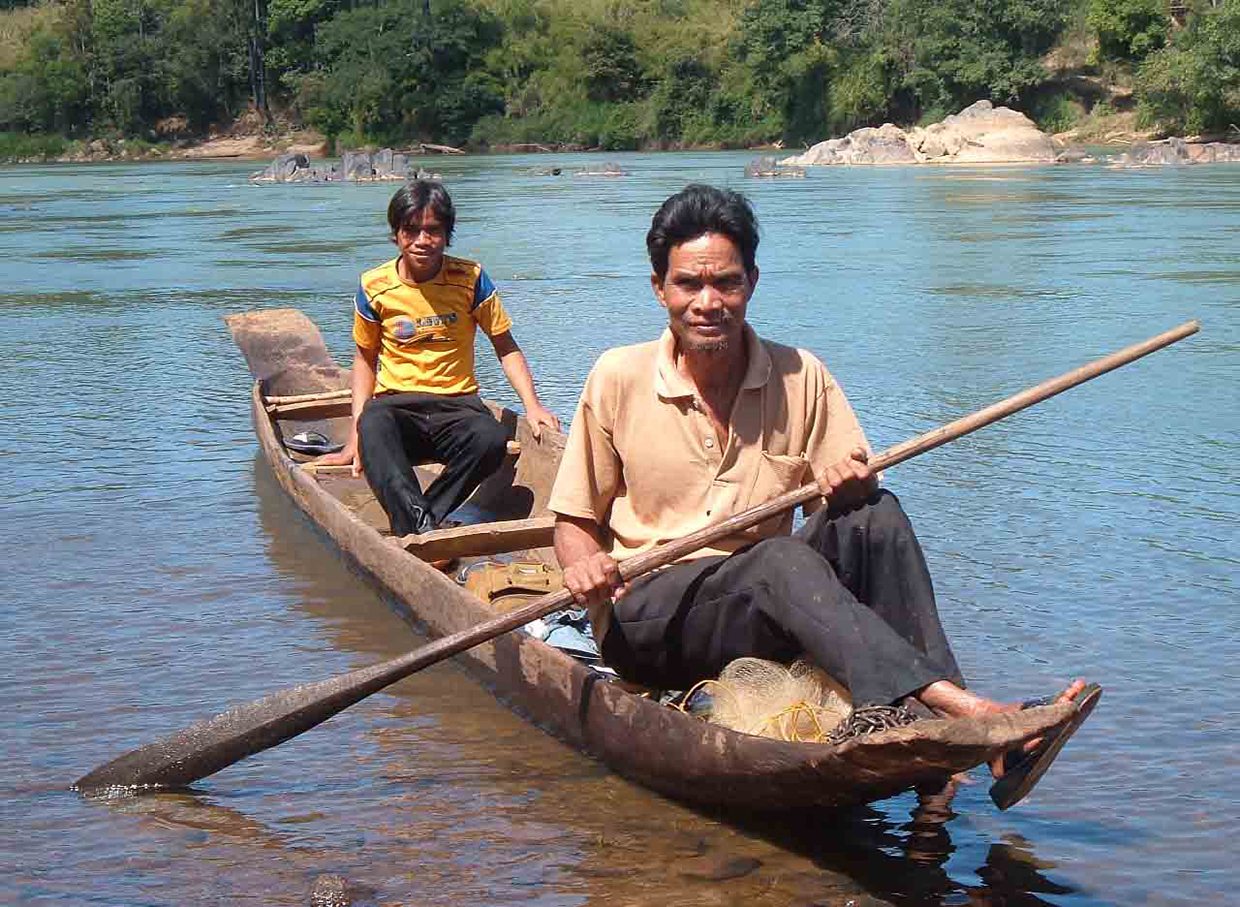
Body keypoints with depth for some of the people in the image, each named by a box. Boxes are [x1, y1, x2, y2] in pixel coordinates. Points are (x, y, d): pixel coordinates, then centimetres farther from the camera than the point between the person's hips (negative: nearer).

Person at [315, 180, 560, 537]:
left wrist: (532, 406, -8)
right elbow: (365, 359, 13)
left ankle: (416, 524, -30)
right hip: (396, 403, 0)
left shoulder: (470, 278, 1)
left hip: (457, 403, 1)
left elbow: (506, 348, 8)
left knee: (492, 439, -34)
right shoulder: (375, 286, 3)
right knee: (373, 425, -37)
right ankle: (421, 526, -51)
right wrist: (356, 435, 3)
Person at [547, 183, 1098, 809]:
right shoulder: (617, 378, 0)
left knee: (875, 514, -23)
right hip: (644, 619, -3)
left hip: (768, 615, 3)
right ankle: (962, 709, -49)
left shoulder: (801, 378, 5)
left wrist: (851, 487, -19)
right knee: (781, 561, -33)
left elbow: (849, 494, 5)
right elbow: (574, 521, 4)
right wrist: (583, 566, -18)